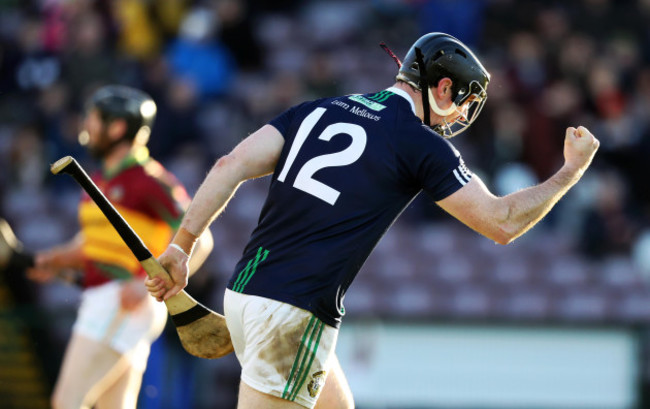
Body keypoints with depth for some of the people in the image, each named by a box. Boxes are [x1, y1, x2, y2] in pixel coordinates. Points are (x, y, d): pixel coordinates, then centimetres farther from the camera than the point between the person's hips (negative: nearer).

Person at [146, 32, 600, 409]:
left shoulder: (319, 111, 15)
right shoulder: (423, 145, -3)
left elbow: (233, 166, 5)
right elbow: (501, 223, -4)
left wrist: (182, 247, 5)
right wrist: (571, 172, 8)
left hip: (243, 291, 8)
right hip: (297, 312, -8)